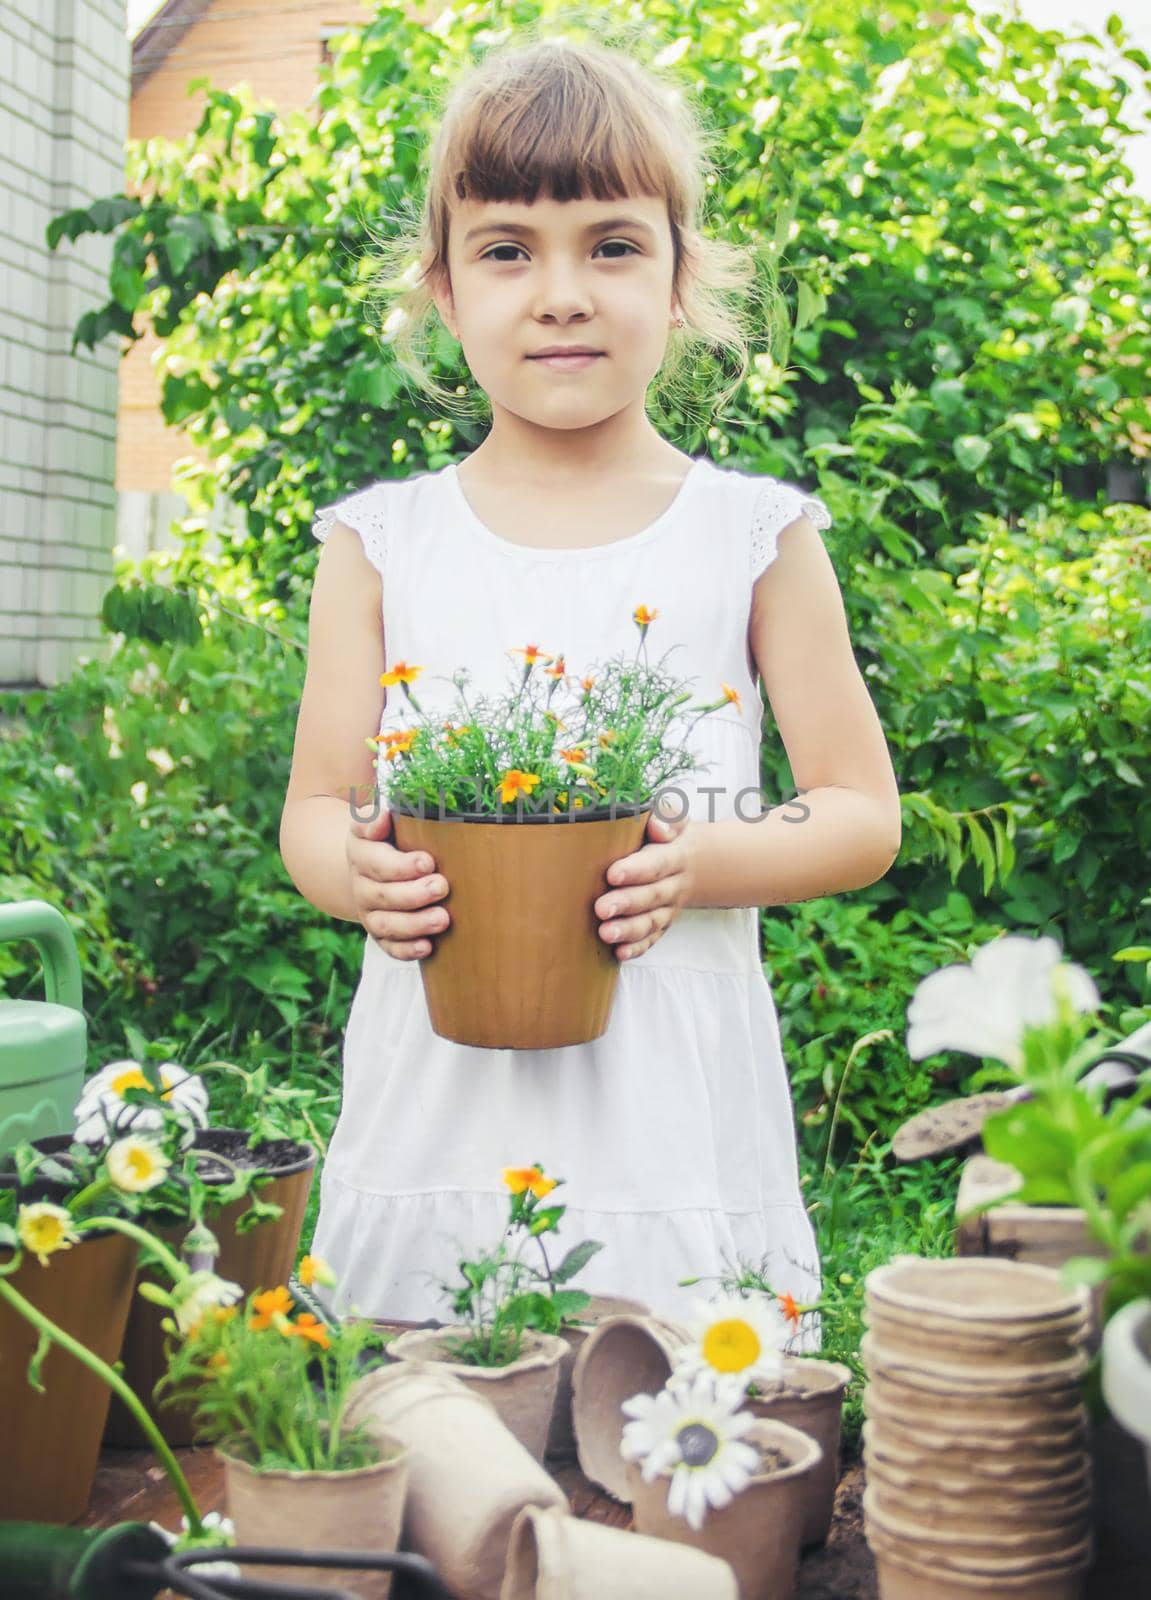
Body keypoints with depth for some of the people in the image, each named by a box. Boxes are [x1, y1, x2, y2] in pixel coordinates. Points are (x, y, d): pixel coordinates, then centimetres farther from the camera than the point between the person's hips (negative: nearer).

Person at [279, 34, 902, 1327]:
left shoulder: (756, 534, 1)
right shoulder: (380, 541, 5)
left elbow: (863, 815, 3)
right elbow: (314, 810, 7)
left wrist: (705, 864, -16)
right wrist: (360, 873, -15)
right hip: (437, 1118, 1)